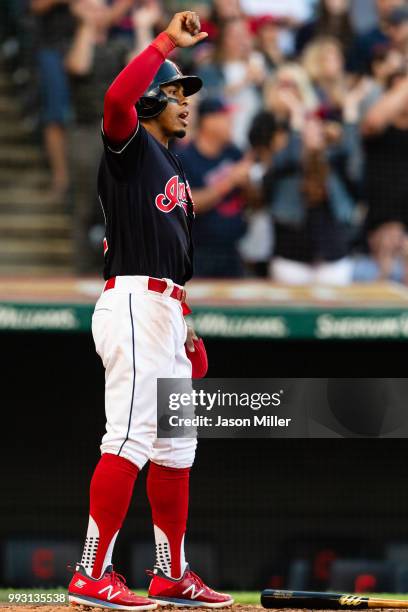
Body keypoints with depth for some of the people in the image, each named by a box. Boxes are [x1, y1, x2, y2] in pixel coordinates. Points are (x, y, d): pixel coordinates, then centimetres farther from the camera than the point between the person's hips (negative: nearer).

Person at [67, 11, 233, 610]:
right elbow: (117, 97, -27)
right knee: (130, 438, -15)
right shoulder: (130, 146, -4)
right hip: (134, 305, -10)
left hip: (165, 311, 10)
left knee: (175, 447, 12)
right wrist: (168, 42, -23)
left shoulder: (173, 167, 23)